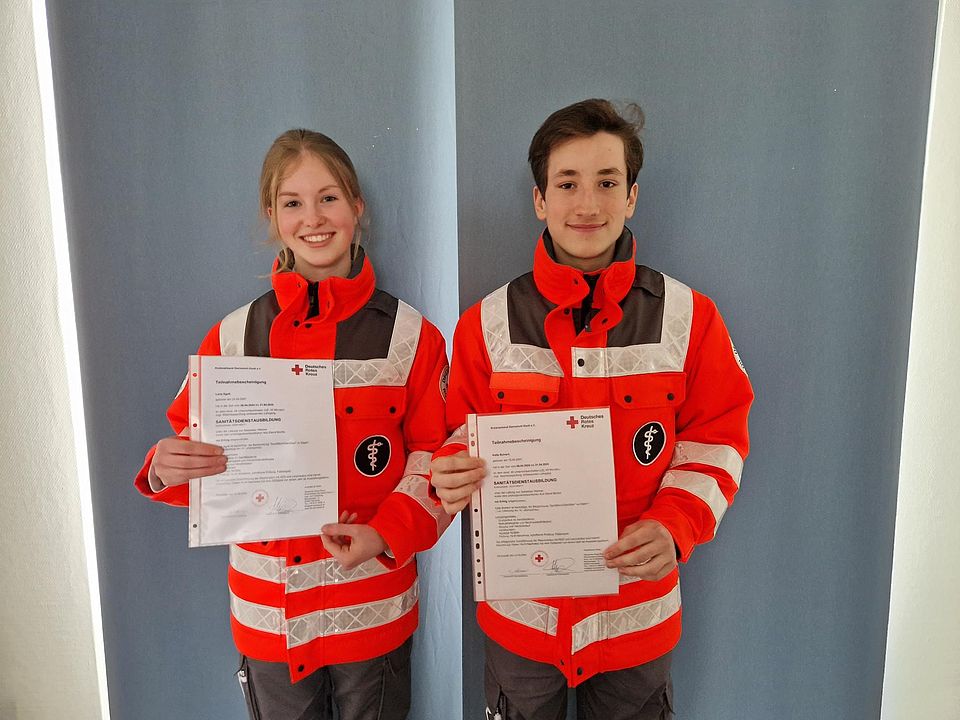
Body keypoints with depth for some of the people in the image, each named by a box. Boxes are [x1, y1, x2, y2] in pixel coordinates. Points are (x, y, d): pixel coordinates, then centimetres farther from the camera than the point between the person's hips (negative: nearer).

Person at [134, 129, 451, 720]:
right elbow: (202, 455, 4)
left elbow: (436, 460, -6)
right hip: (267, 616, 2)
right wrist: (167, 468, -18)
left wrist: (387, 533, -21)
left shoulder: (410, 334, -7)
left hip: (374, 613, -1)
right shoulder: (233, 336, -2)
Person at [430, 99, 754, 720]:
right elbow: (467, 437, 1)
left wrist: (675, 526, -18)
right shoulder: (488, 323, -6)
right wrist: (453, 477, -20)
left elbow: (716, 441, -2)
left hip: (639, 612, 0)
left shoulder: (688, 317, -6)